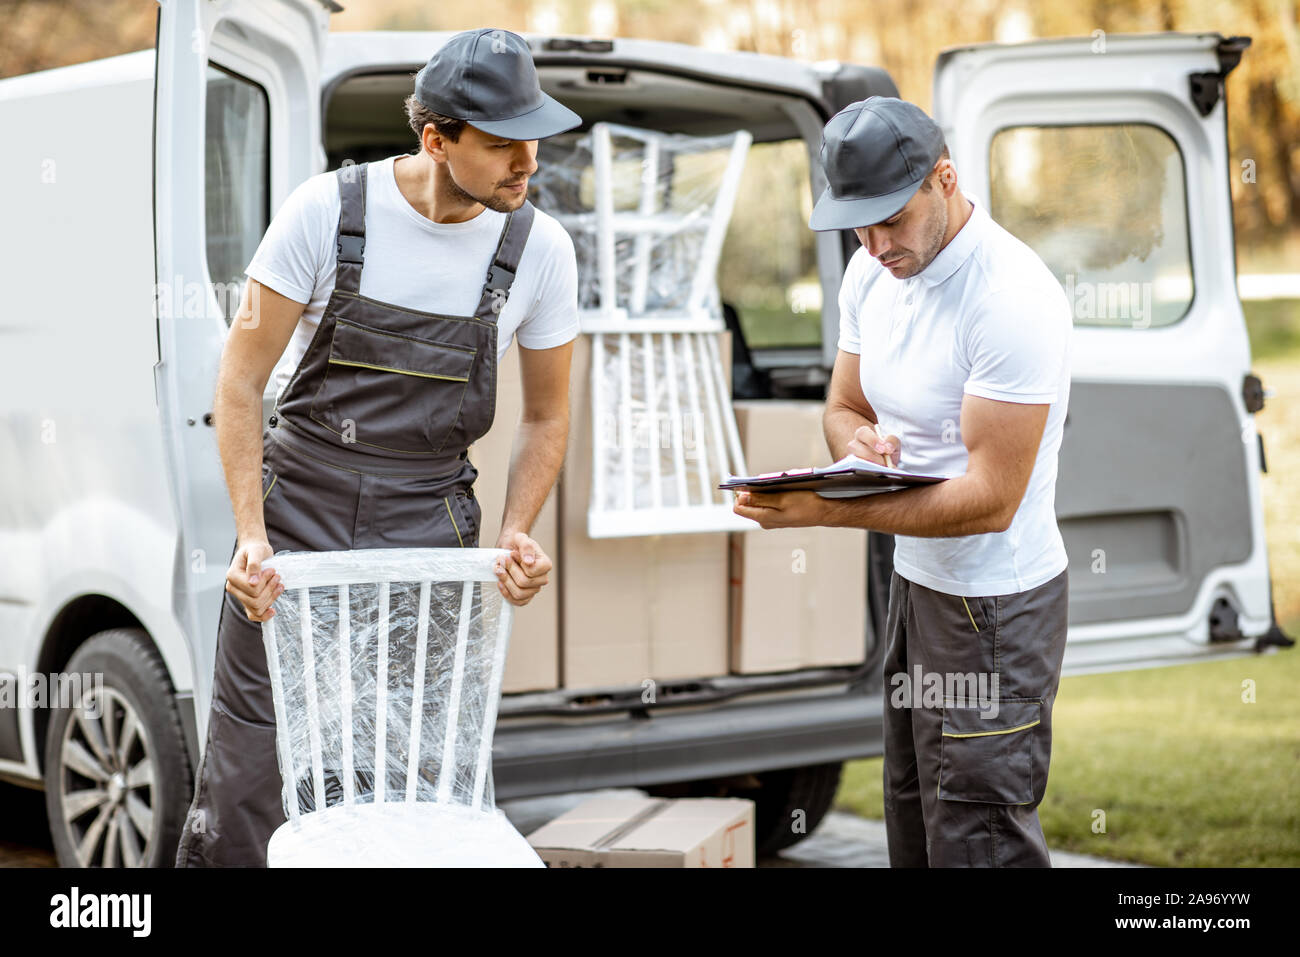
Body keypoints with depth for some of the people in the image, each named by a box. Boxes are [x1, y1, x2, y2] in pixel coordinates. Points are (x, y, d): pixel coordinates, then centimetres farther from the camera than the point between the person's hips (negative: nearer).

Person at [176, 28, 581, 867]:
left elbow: (547, 416, 10)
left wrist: (517, 537, -5)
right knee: (249, 768, -5)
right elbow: (241, 380, -4)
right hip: (299, 510, -1)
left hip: (429, 527, 2)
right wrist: (251, 536, -13)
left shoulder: (540, 249, -3)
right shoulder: (327, 211, -9)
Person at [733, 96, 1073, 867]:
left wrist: (826, 510, -31)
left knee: (977, 845, -5)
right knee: (913, 831, 16)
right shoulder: (872, 273, 3)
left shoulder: (1014, 298, -24)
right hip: (915, 581, 9)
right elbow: (844, 408, 16)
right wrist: (860, 443, -10)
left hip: (994, 608, -9)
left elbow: (991, 500, -26)